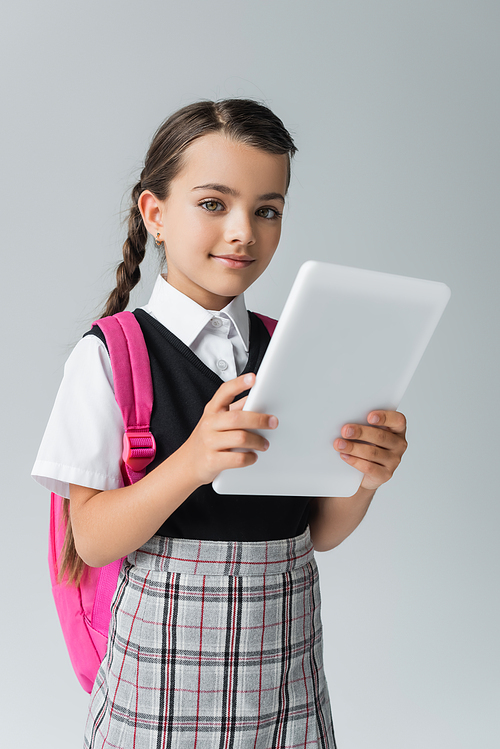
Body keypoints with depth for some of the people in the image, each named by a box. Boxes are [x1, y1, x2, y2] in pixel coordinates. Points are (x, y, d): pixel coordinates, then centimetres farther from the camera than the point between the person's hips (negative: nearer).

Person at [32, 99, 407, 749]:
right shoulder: (110, 354, -10)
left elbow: (317, 533, 3)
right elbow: (91, 541, -15)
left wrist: (363, 477, -18)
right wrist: (192, 461, -30)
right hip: (166, 657, -3)